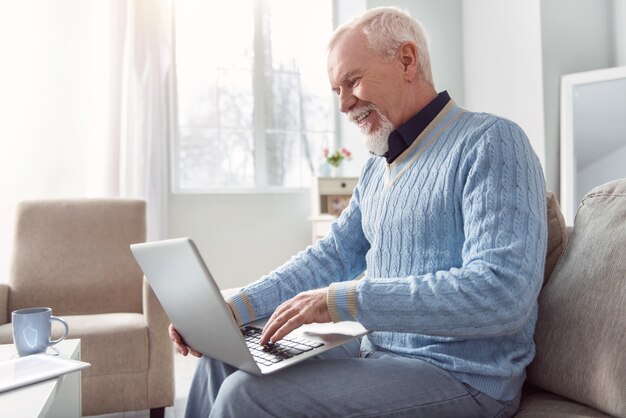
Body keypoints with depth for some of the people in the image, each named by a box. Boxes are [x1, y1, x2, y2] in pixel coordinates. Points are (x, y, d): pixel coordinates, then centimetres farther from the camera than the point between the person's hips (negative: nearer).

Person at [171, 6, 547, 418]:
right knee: (224, 358, 9)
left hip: (461, 376, -8)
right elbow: (334, 255, 13)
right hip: (377, 351, 8)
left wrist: (340, 301, -27)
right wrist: (233, 309, 1)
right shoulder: (378, 168, 12)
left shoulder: (491, 142, -15)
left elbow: (501, 293, -26)